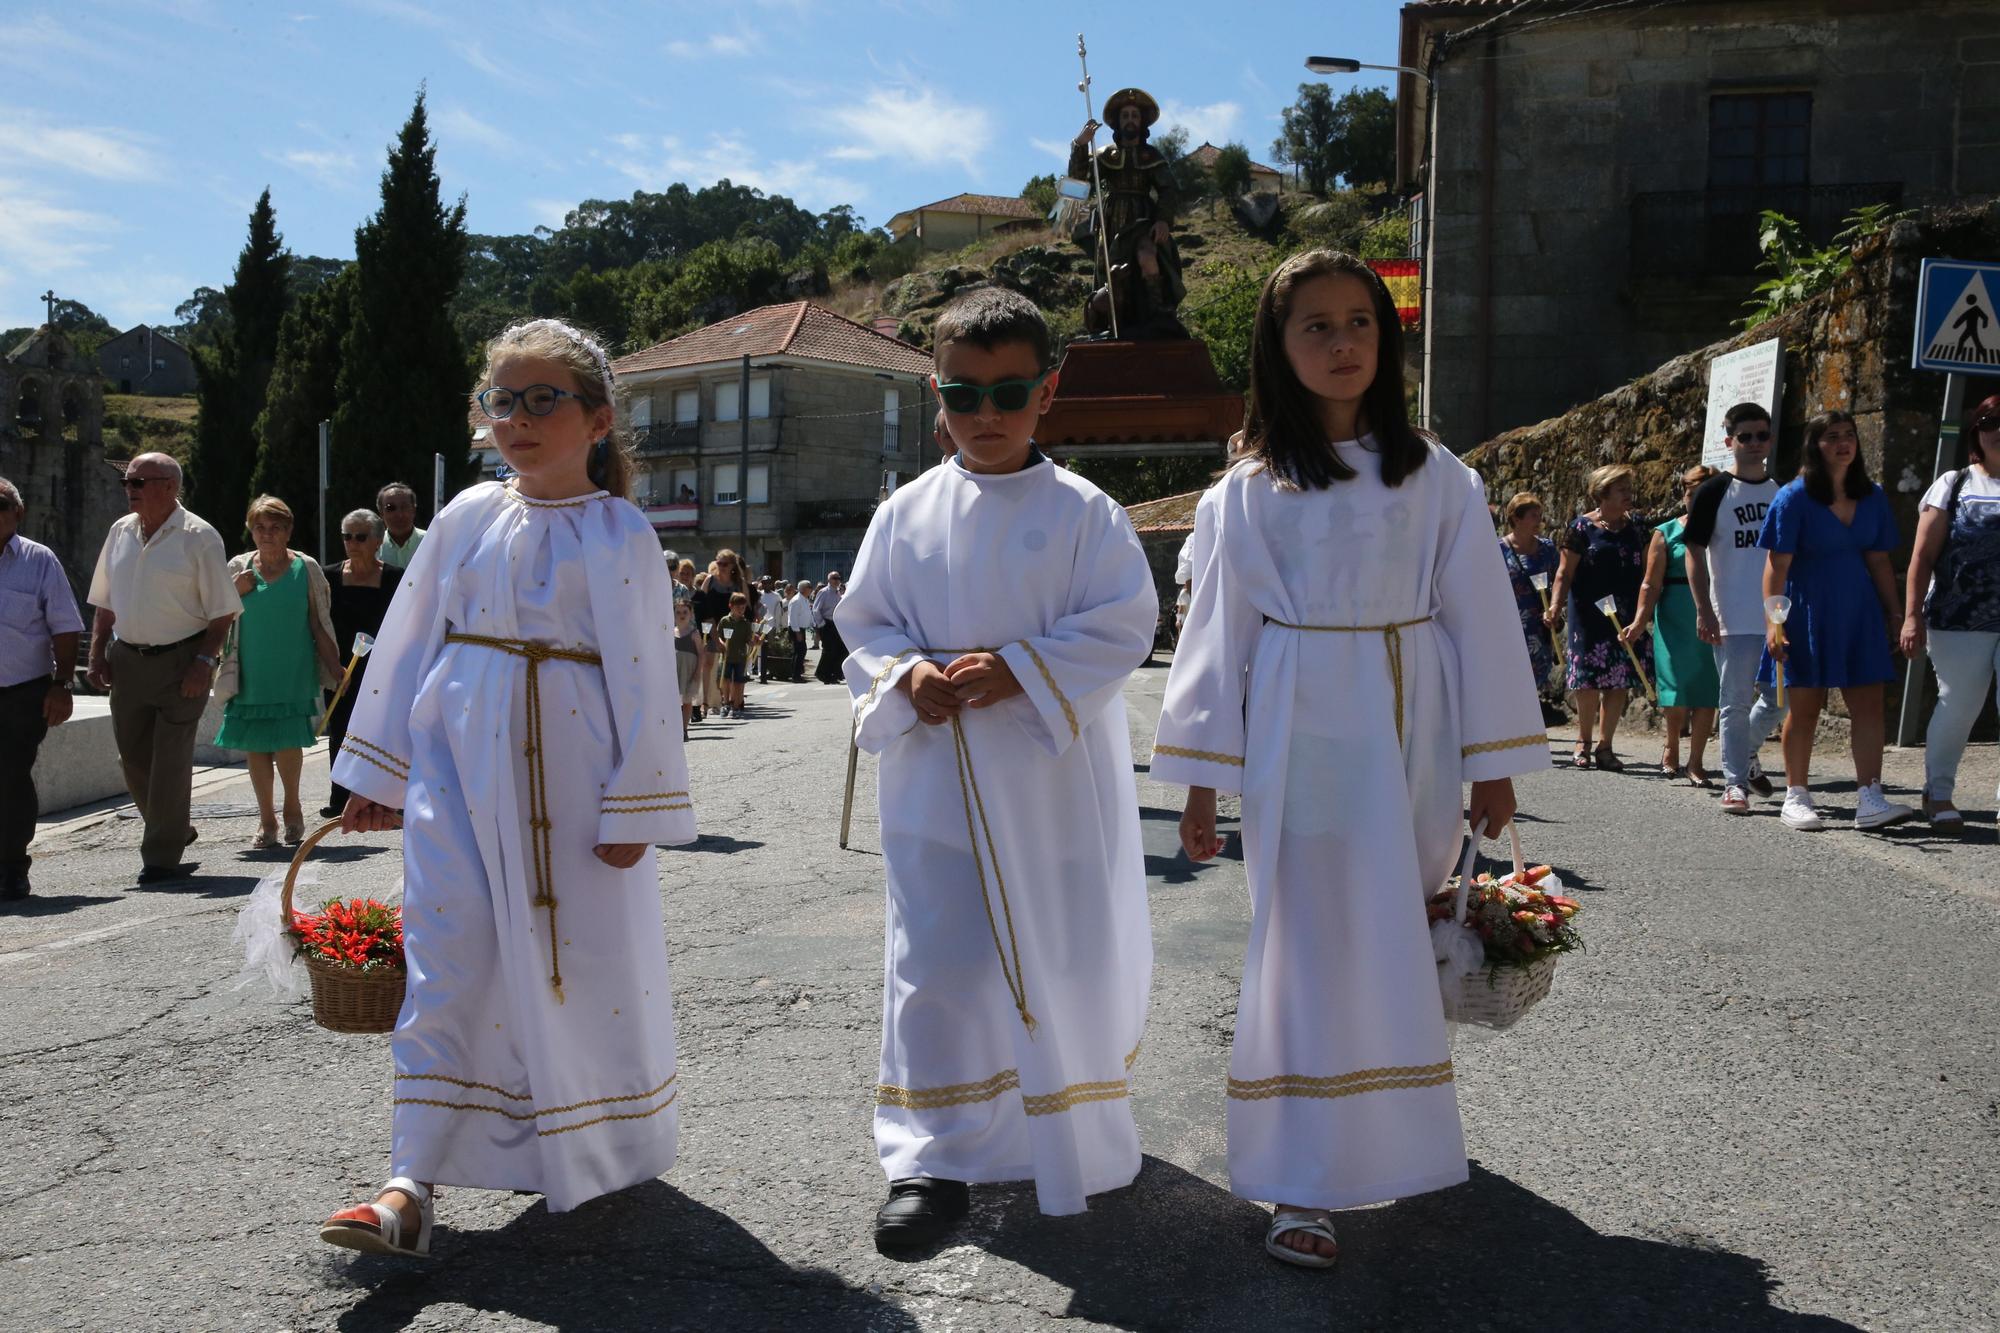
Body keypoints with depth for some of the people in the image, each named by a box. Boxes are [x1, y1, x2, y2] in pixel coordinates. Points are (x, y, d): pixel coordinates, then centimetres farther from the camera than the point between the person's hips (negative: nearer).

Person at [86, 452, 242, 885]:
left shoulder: (198, 538, -7)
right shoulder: (120, 532, 9)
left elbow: (221, 612, -8)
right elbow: (104, 603, 16)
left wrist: (203, 662, -16)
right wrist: (98, 654, 7)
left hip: (180, 662, -6)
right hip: (126, 660, 6)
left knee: (170, 761, -3)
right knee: (133, 757, 11)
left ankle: (162, 856, 6)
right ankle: (173, 830, 32)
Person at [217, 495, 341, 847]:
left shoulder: (305, 568, 1)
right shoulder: (238, 568, 6)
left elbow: (320, 625, 3)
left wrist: (335, 670, -2)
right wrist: (236, 591, -9)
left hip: (293, 676, -2)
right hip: (251, 676, 2)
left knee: (286, 741, -9)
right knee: (255, 745, 4)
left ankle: (293, 809, 15)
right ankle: (266, 822, 17)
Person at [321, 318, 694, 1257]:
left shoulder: (618, 532, -5)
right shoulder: (467, 518, 7)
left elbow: (641, 676, -6)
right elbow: (410, 644, 12)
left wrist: (635, 808, -8)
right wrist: (376, 775, 13)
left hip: (567, 776, -3)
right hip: (458, 767, 3)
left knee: (588, 961, 7)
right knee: (445, 966, 0)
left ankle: (605, 1153, 31)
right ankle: (411, 1187, 2)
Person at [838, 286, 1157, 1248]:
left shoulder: (1083, 513, -4)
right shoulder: (906, 513, 3)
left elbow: (1122, 628, -8)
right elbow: (865, 625, 9)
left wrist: (1016, 671, -19)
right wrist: (906, 674, -12)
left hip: (1055, 775, -1)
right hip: (936, 773, 1)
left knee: (1066, 951, 10)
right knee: (934, 958, -1)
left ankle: (1073, 1135, 34)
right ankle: (931, 1158, 10)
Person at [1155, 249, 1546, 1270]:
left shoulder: (1436, 479, 5)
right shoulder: (1248, 491, 2)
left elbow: (1476, 617, 5)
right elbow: (1218, 634, 2)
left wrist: (1492, 763, 3)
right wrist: (1202, 780, -1)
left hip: (1411, 738, 2)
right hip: (1300, 740, -2)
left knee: (1404, 948, 9)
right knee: (1314, 953, -1)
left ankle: (1398, 1140, 31)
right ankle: (1303, 1186, 6)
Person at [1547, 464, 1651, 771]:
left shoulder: (1637, 526, 10)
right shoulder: (1582, 528, -3)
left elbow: (1648, 570, 13)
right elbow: (1565, 573, -4)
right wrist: (1555, 606, -18)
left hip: (1626, 617, 4)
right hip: (1589, 616, -3)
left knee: (1619, 682, 1)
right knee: (1589, 680, -4)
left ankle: (1605, 746, 12)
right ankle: (1583, 740, 17)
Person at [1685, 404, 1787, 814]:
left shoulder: (1783, 493, 12)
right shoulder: (1713, 492, -3)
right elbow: (1694, 553, -4)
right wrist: (1703, 611, -11)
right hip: (1734, 620, -5)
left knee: (1780, 698, 10)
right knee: (1736, 702, -1)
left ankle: (1746, 752, 34)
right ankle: (1735, 782, 7)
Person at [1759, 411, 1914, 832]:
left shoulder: (1872, 498, 6)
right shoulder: (1794, 497, -8)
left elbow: (1878, 561, 12)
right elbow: (1777, 565, -10)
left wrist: (1895, 613, 10)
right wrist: (1774, 622, -16)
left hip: (1859, 615, 4)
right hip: (1808, 615, -4)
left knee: (1869, 704, -3)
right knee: (1804, 707, 3)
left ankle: (1870, 800, -1)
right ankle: (1796, 799, 13)